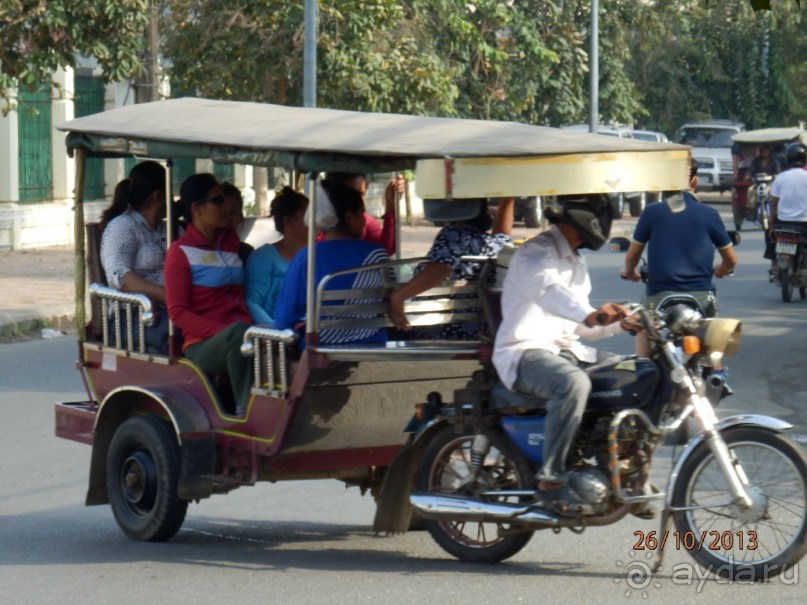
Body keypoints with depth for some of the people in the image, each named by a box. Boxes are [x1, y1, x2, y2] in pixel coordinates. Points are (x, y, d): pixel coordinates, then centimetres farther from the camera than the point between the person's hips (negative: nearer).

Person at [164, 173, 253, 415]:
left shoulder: (230, 241, 22)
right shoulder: (180, 252, 2)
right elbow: (177, 313, -5)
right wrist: (223, 331, -18)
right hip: (200, 345, -6)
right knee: (238, 332, -38)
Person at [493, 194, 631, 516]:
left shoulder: (575, 262, 22)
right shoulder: (536, 253, -11)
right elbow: (547, 290, -35)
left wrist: (620, 322, 6)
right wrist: (589, 315, -53)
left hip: (566, 350, 9)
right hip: (526, 353, -9)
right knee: (574, 382, -39)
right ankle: (551, 481, -34)